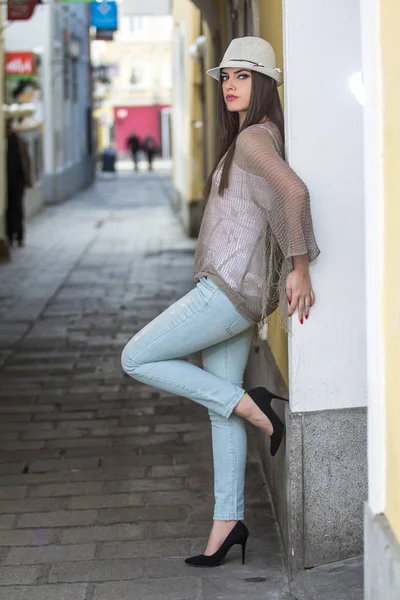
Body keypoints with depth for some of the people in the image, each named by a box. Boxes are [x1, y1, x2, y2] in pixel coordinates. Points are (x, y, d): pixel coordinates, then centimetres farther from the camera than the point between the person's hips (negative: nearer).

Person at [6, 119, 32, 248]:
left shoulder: (19, 140, -2)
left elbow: (26, 160, 1)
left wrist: (27, 178, -4)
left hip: (17, 179, -1)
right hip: (5, 180, 1)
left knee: (17, 207, 3)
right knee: (7, 208, 2)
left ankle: (19, 236, 9)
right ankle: (9, 236, 8)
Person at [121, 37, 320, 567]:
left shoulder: (252, 139, -15)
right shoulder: (255, 137, 16)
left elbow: (295, 191, -32)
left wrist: (299, 266, -26)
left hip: (231, 289, -10)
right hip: (231, 290, 10)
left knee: (137, 359, -2)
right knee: (220, 402, 12)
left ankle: (251, 405, -3)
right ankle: (228, 522, 18)